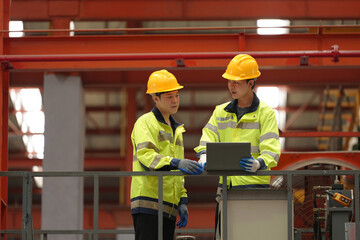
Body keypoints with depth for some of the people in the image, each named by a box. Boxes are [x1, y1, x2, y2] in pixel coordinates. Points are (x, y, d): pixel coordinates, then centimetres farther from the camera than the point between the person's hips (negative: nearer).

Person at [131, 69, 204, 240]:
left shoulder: (175, 128, 25)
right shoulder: (145, 123, -2)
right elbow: (146, 157, -20)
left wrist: (182, 200, 16)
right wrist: (176, 162, -34)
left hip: (169, 206, 8)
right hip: (148, 203, -8)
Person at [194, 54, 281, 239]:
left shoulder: (265, 113, 1)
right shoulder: (221, 112, 17)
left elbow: (271, 150, -9)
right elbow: (209, 139, 8)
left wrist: (258, 164, -30)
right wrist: (204, 157, -15)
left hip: (254, 184, -5)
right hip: (225, 184, 5)